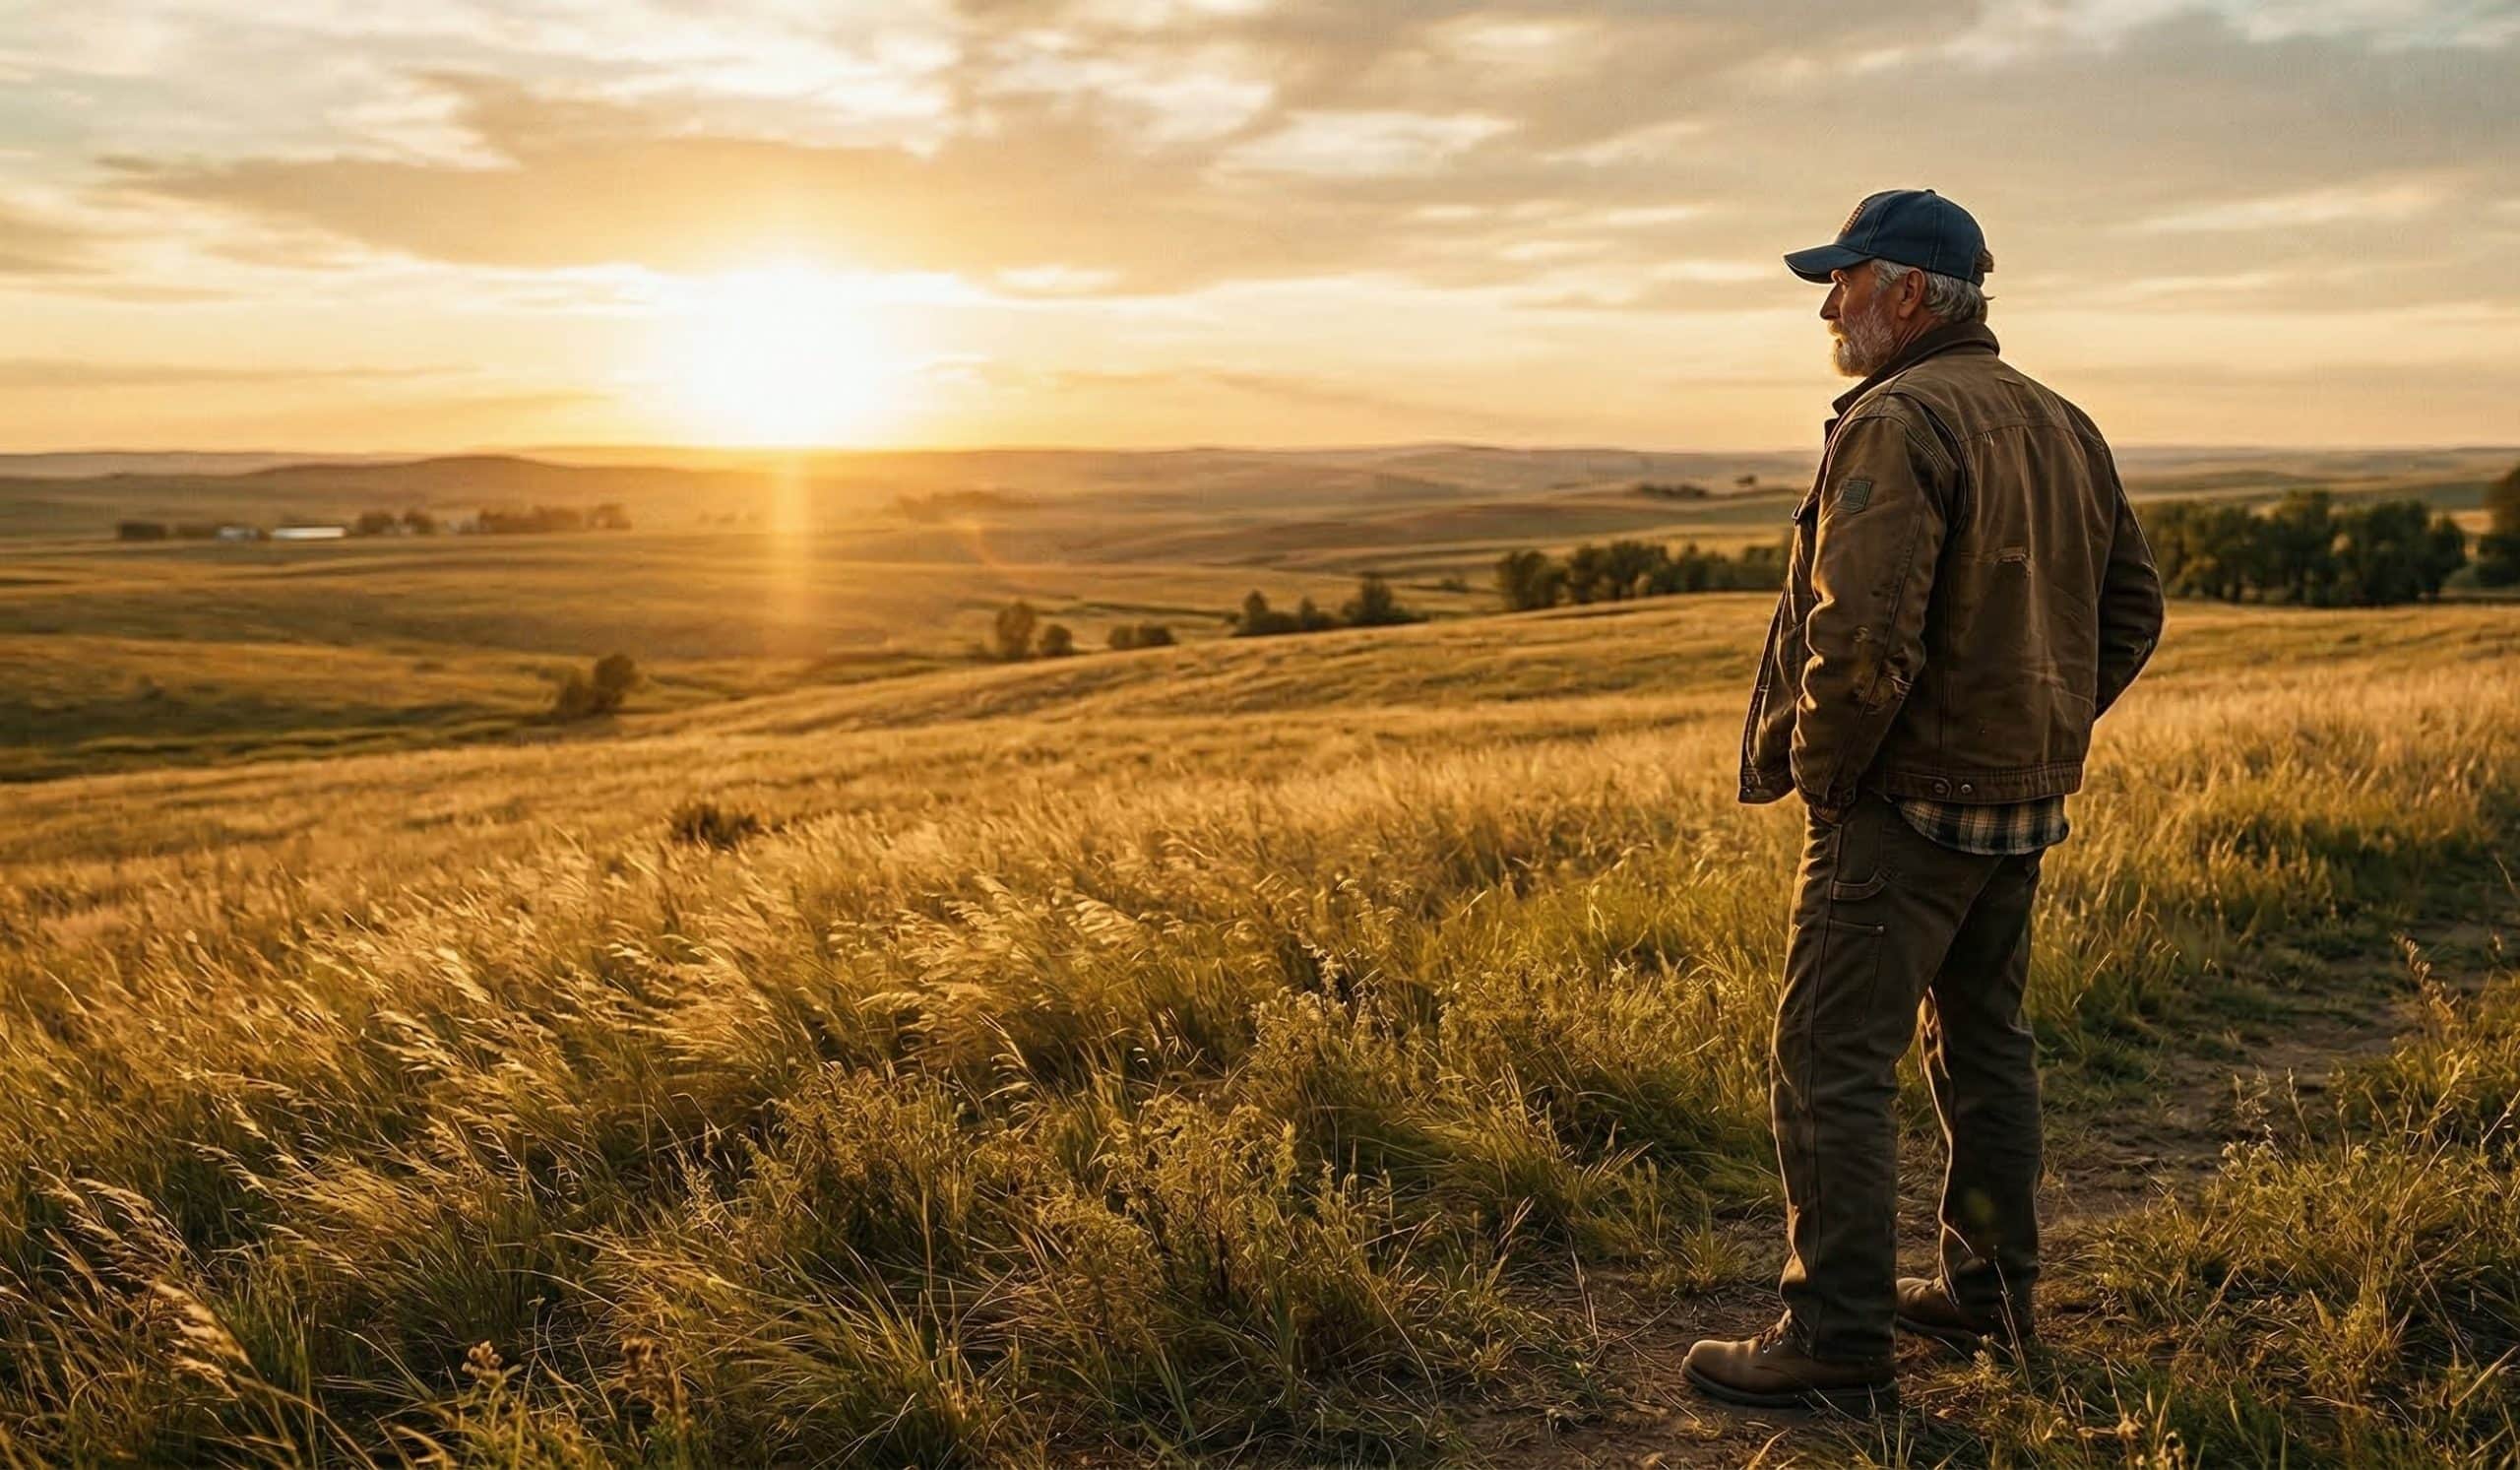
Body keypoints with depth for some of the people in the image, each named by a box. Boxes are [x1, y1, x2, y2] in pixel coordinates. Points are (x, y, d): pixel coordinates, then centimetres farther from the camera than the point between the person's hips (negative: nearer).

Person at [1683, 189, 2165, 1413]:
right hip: (2024, 805, 10)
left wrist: (1817, 767, -12)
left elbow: (1862, 634, -27)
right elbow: (2132, 607, 17)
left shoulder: (1897, 422, -17)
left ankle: (1838, 1346, 2)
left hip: (1905, 806, -9)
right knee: (1982, 1038, 20)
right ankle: (1991, 1291, 32)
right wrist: (2048, 735, 17)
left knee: (1834, 1065, -3)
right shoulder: (2061, 426, 12)